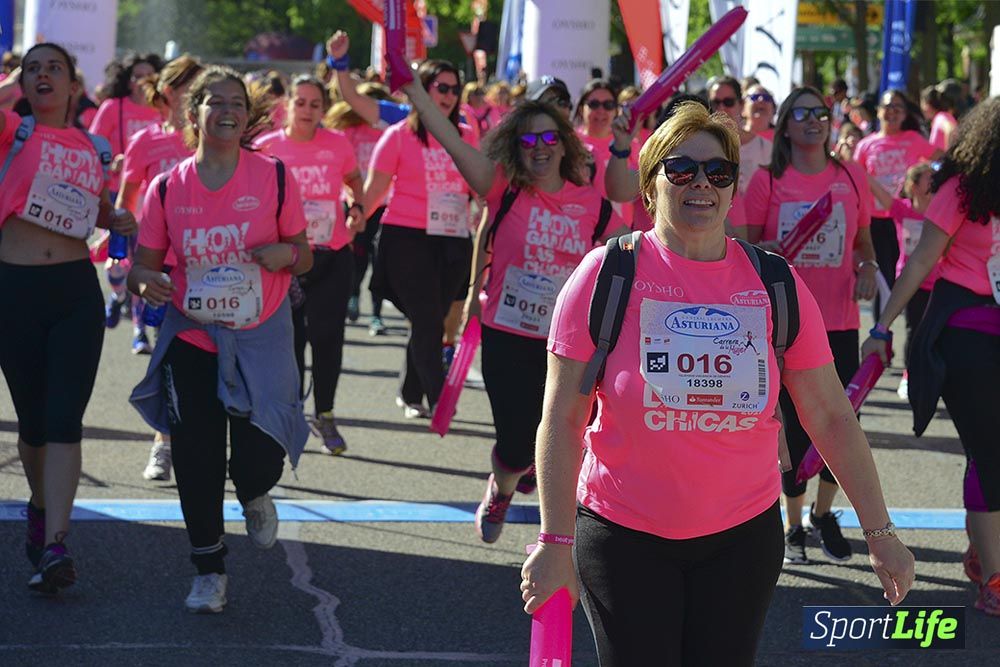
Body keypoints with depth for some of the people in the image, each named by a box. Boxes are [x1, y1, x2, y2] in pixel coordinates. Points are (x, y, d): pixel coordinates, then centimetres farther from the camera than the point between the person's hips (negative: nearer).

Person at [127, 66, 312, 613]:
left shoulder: (274, 178, -4)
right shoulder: (167, 188, -2)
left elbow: (304, 259, 3)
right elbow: (142, 266, 3)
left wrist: (287, 253, -20)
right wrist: (146, 281, -20)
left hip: (260, 340, -1)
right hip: (191, 338, 1)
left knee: (258, 460, -11)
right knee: (195, 460, 1)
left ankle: (254, 496, 29)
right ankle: (209, 570, 21)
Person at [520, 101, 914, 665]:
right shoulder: (609, 274, -8)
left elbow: (831, 418, 3)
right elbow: (562, 419, -8)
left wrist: (880, 531, 2)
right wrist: (556, 542, -11)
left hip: (742, 535, 3)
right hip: (624, 536, -2)